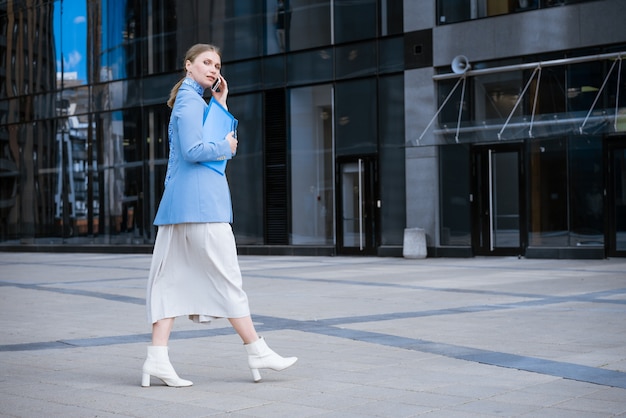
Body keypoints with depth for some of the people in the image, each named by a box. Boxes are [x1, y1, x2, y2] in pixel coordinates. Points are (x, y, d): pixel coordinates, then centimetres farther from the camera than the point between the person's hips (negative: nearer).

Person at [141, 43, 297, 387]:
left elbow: (228, 142, 23)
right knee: (227, 277, -3)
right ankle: (257, 352, 5)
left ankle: (157, 358, -3)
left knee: (173, 278, 2)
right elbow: (193, 150, -19)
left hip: (180, 202, 10)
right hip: (200, 203, -10)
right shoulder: (190, 101, -7)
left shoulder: (195, 101, 23)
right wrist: (225, 147, -4)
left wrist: (221, 105, 15)